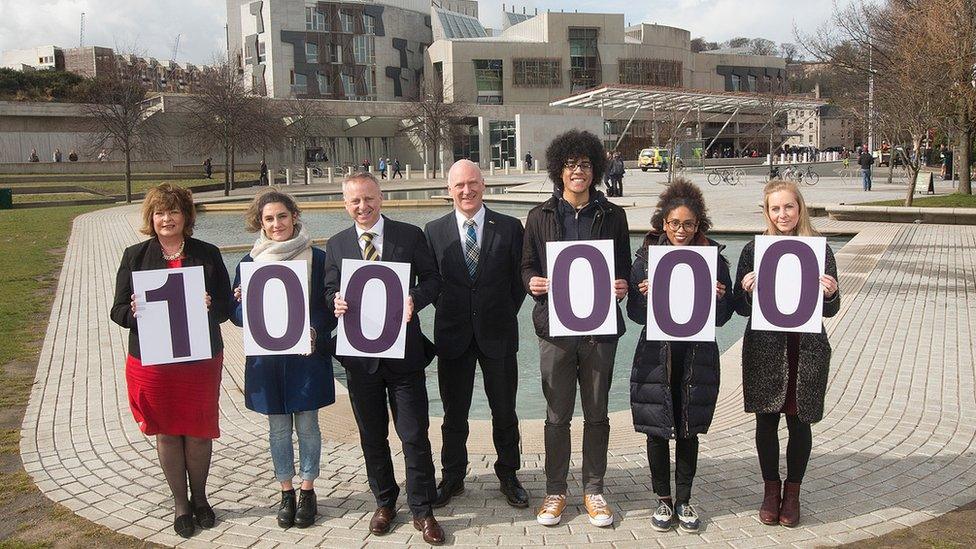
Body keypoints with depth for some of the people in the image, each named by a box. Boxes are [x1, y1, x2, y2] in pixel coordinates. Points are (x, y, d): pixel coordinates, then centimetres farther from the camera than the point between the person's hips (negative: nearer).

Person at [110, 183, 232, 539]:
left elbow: (225, 306, 3)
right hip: (152, 360, 0)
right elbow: (118, 311, 2)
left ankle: (199, 497, 29)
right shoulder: (135, 256, 3)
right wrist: (135, 312, -20)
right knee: (166, 433, 9)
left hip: (201, 359, 0)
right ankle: (180, 504, 25)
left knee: (199, 432, 7)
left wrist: (209, 307, -20)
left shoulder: (207, 254, 3)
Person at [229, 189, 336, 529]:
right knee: (278, 428, 11)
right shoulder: (249, 263, 3)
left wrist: (315, 330, -19)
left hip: (307, 355, -2)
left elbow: (330, 308, -1)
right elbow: (236, 313, 6)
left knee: (307, 425, 7)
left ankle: (307, 491, 22)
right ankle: (286, 492, 25)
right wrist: (244, 303, -16)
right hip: (266, 358, 2)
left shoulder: (317, 258, -3)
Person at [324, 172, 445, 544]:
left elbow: (432, 278, 0)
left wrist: (415, 299, -20)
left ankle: (422, 510, 16)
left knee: (415, 436, 1)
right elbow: (330, 290, 11)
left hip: (403, 350, -3)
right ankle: (384, 502, 32)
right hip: (360, 354, 3)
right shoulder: (336, 245, 8)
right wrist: (336, 302, -13)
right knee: (372, 437, 15)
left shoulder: (411, 236, 0)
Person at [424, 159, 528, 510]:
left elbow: (519, 279, 3)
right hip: (453, 335, 1)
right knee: (454, 413, 11)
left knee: (504, 411, 11)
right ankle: (452, 477, 27)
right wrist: (450, 313, 2)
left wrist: (504, 316, 1)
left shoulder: (509, 228, -2)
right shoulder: (434, 231, 1)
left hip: (498, 335, 0)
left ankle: (508, 475, 27)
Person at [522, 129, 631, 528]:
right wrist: (532, 282, -14)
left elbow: (624, 268, 9)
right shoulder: (541, 216, 4)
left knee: (597, 414, 11)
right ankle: (555, 491, 22)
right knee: (557, 416, 8)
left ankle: (594, 490, 25)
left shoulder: (612, 216, 5)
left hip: (600, 327, 1)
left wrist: (622, 286, -12)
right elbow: (527, 265, 7)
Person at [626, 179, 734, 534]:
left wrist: (718, 298, -18)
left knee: (689, 431, 10)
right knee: (657, 431, 7)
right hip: (656, 355, 0)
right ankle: (663, 500, 25)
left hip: (697, 356, 0)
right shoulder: (648, 255, -1)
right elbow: (635, 313, -1)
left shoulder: (713, 257, 0)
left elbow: (722, 318, 2)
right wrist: (646, 296, -21)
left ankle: (684, 501, 26)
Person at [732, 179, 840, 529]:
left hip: (807, 350, 0)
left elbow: (830, 310, 3)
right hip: (764, 349, 0)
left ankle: (792, 493, 26)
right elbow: (740, 308, 1)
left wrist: (830, 294, -18)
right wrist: (747, 290, -19)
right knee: (767, 421, 9)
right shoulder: (754, 250, 0)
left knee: (799, 422, 8)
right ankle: (770, 490, 26)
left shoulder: (819, 249, 0)